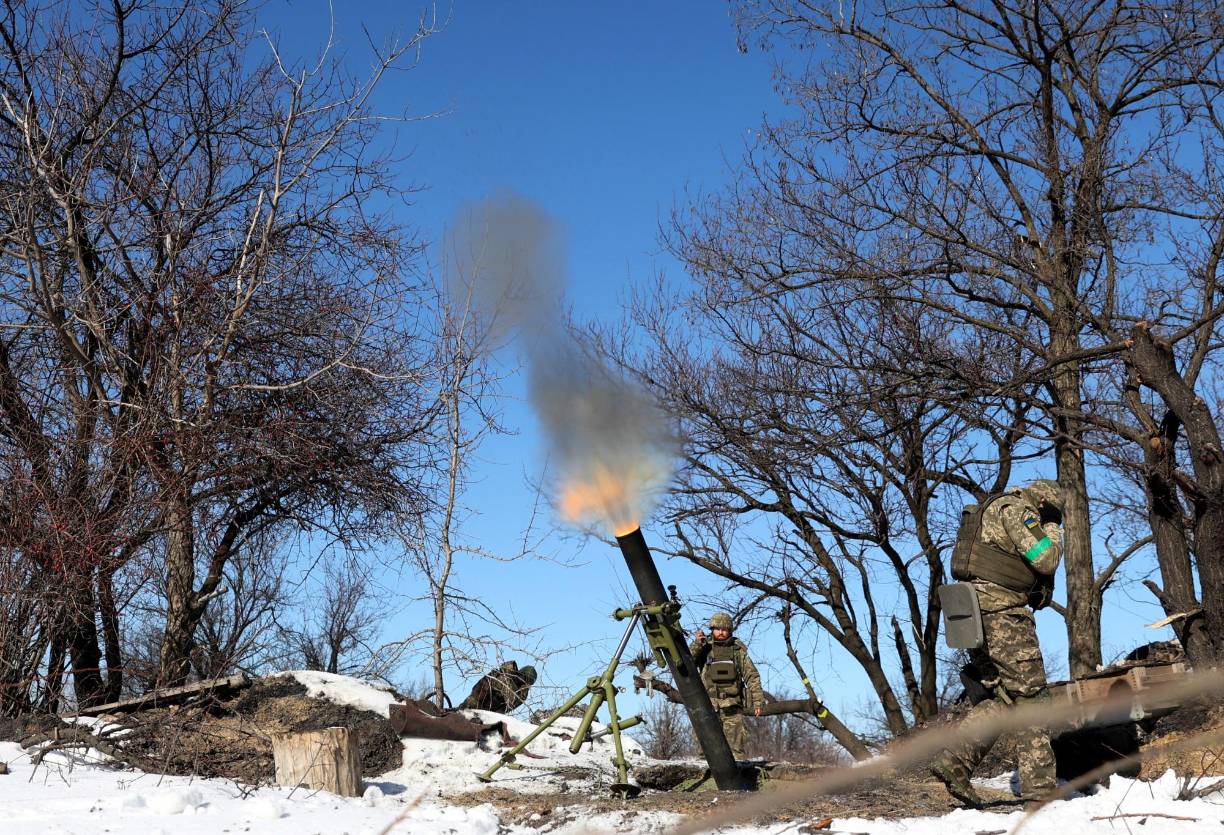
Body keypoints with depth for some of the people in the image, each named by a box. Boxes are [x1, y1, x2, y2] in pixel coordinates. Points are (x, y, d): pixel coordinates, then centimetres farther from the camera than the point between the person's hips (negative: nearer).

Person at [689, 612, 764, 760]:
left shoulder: (738, 649, 7)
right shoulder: (704, 649, 6)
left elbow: (752, 676, 7)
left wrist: (758, 700, -1)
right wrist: (696, 644, -18)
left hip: (733, 707, 0)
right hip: (710, 706, 0)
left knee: (736, 747, -2)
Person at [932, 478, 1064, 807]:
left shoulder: (992, 511, 28)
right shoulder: (1016, 508, -3)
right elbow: (1046, 559, -10)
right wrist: (1053, 532, 8)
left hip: (973, 613, 9)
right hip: (1001, 610, -9)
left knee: (1000, 696, 10)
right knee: (1030, 693, -4)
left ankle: (956, 761, -4)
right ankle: (1039, 783, -4)